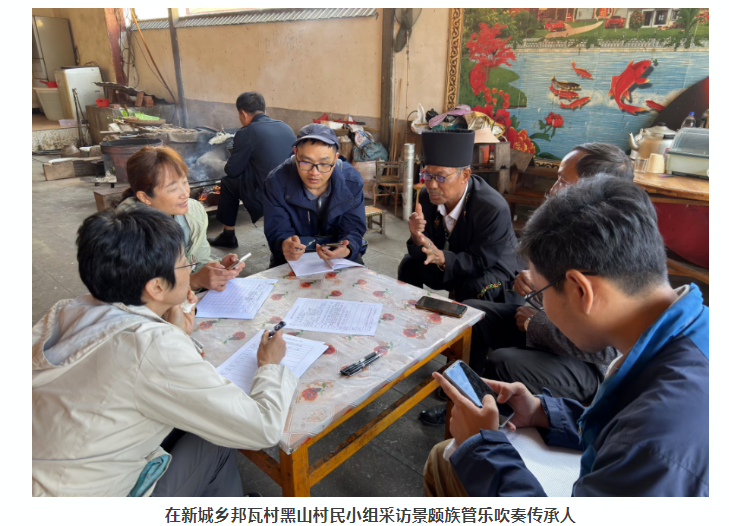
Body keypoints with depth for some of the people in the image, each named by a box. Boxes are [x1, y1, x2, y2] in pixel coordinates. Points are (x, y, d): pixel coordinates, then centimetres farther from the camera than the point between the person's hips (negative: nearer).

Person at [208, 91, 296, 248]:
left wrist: (229, 164, 20)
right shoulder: (286, 127, 7)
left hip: (264, 199, -6)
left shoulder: (246, 133, -11)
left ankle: (228, 236, 31)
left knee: (228, 182, 20)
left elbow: (233, 171, -3)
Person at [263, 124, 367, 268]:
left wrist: (346, 249, -37)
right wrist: (284, 245, -43)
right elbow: (278, 231, -16)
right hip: (294, 257, -2)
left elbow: (353, 229, -12)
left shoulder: (352, 181, -14)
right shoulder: (277, 181, -18)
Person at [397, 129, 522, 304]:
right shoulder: (427, 196, -15)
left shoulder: (494, 209, -32)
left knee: (475, 289, -34)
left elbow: (481, 261, -27)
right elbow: (423, 254, -9)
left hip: (492, 268, -5)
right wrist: (417, 236, -33)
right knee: (409, 265, -5)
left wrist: (441, 257, -44)